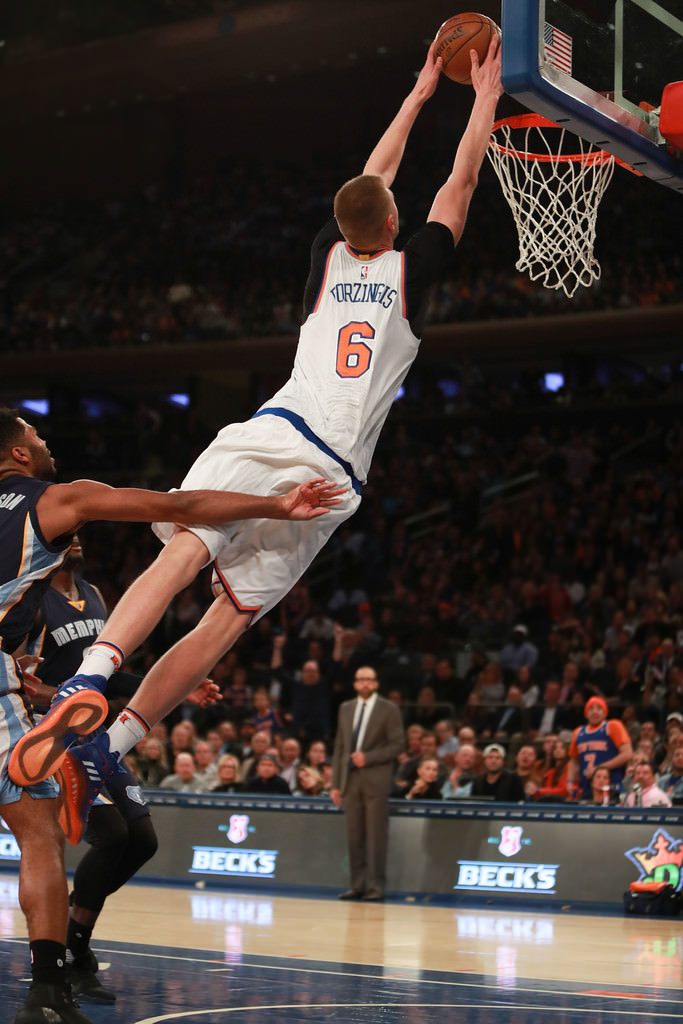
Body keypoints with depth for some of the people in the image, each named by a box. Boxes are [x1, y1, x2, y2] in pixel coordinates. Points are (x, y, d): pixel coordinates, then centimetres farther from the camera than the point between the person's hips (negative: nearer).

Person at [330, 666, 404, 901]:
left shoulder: (389, 710, 1)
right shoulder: (346, 709, 15)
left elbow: (396, 745, -4)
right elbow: (339, 747, 14)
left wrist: (367, 757, -15)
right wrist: (335, 784, 9)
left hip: (376, 781, -4)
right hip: (350, 780, 5)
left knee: (376, 836, -5)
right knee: (354, 837, 5)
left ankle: (376, 886, -1)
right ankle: (357, 885, 10)